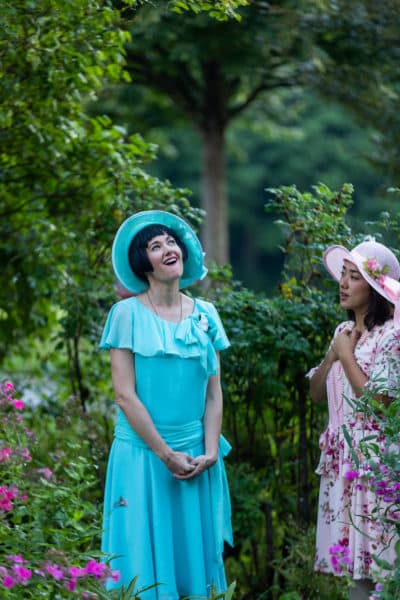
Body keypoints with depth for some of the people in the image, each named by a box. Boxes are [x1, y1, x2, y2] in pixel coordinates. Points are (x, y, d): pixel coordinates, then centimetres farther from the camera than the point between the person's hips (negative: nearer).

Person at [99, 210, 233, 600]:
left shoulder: (205, 315, 6)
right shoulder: (128, 314, -6)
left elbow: (213, 392, 6)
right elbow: (125, 394, -10)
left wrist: (210, 452, -5)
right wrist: (166, 454, -11)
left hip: (198, 456, 4)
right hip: (143, 452, -4)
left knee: (195, 552, 8)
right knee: (148, 555, 1)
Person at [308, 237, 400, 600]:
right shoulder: (344, 332, 12)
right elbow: (316, 394, 15)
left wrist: (346, 354, -10)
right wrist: (332, 354, -1)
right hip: (341, 459, 7)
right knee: (354, 558, 9)